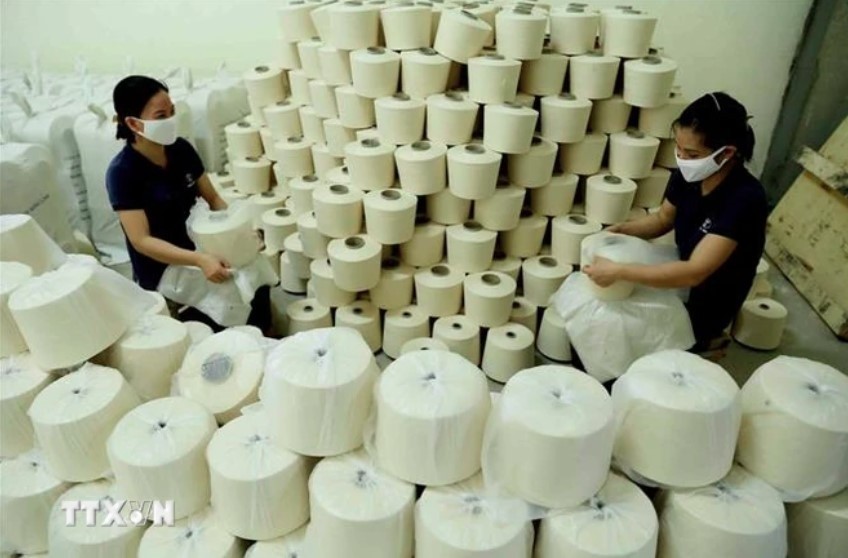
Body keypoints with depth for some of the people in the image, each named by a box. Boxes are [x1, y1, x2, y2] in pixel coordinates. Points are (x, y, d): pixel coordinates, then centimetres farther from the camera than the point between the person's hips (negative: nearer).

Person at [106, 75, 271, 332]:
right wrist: (200, 260, -37)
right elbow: (141, 241, -23)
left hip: (198, 250, 6)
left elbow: (213, 199, 6)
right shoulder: (122, 172, -18)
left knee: (256, 289, -17)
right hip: (161, 276, -5)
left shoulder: (182, 149, -1)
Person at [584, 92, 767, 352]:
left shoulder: (745, 199, -32)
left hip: (704, 308, -7)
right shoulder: (688, 175, -12)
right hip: (680, 280, 7)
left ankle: (704, 340, 11)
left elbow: (695, 272, -37)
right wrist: (619, 231, -10)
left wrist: (618, 271, -40)